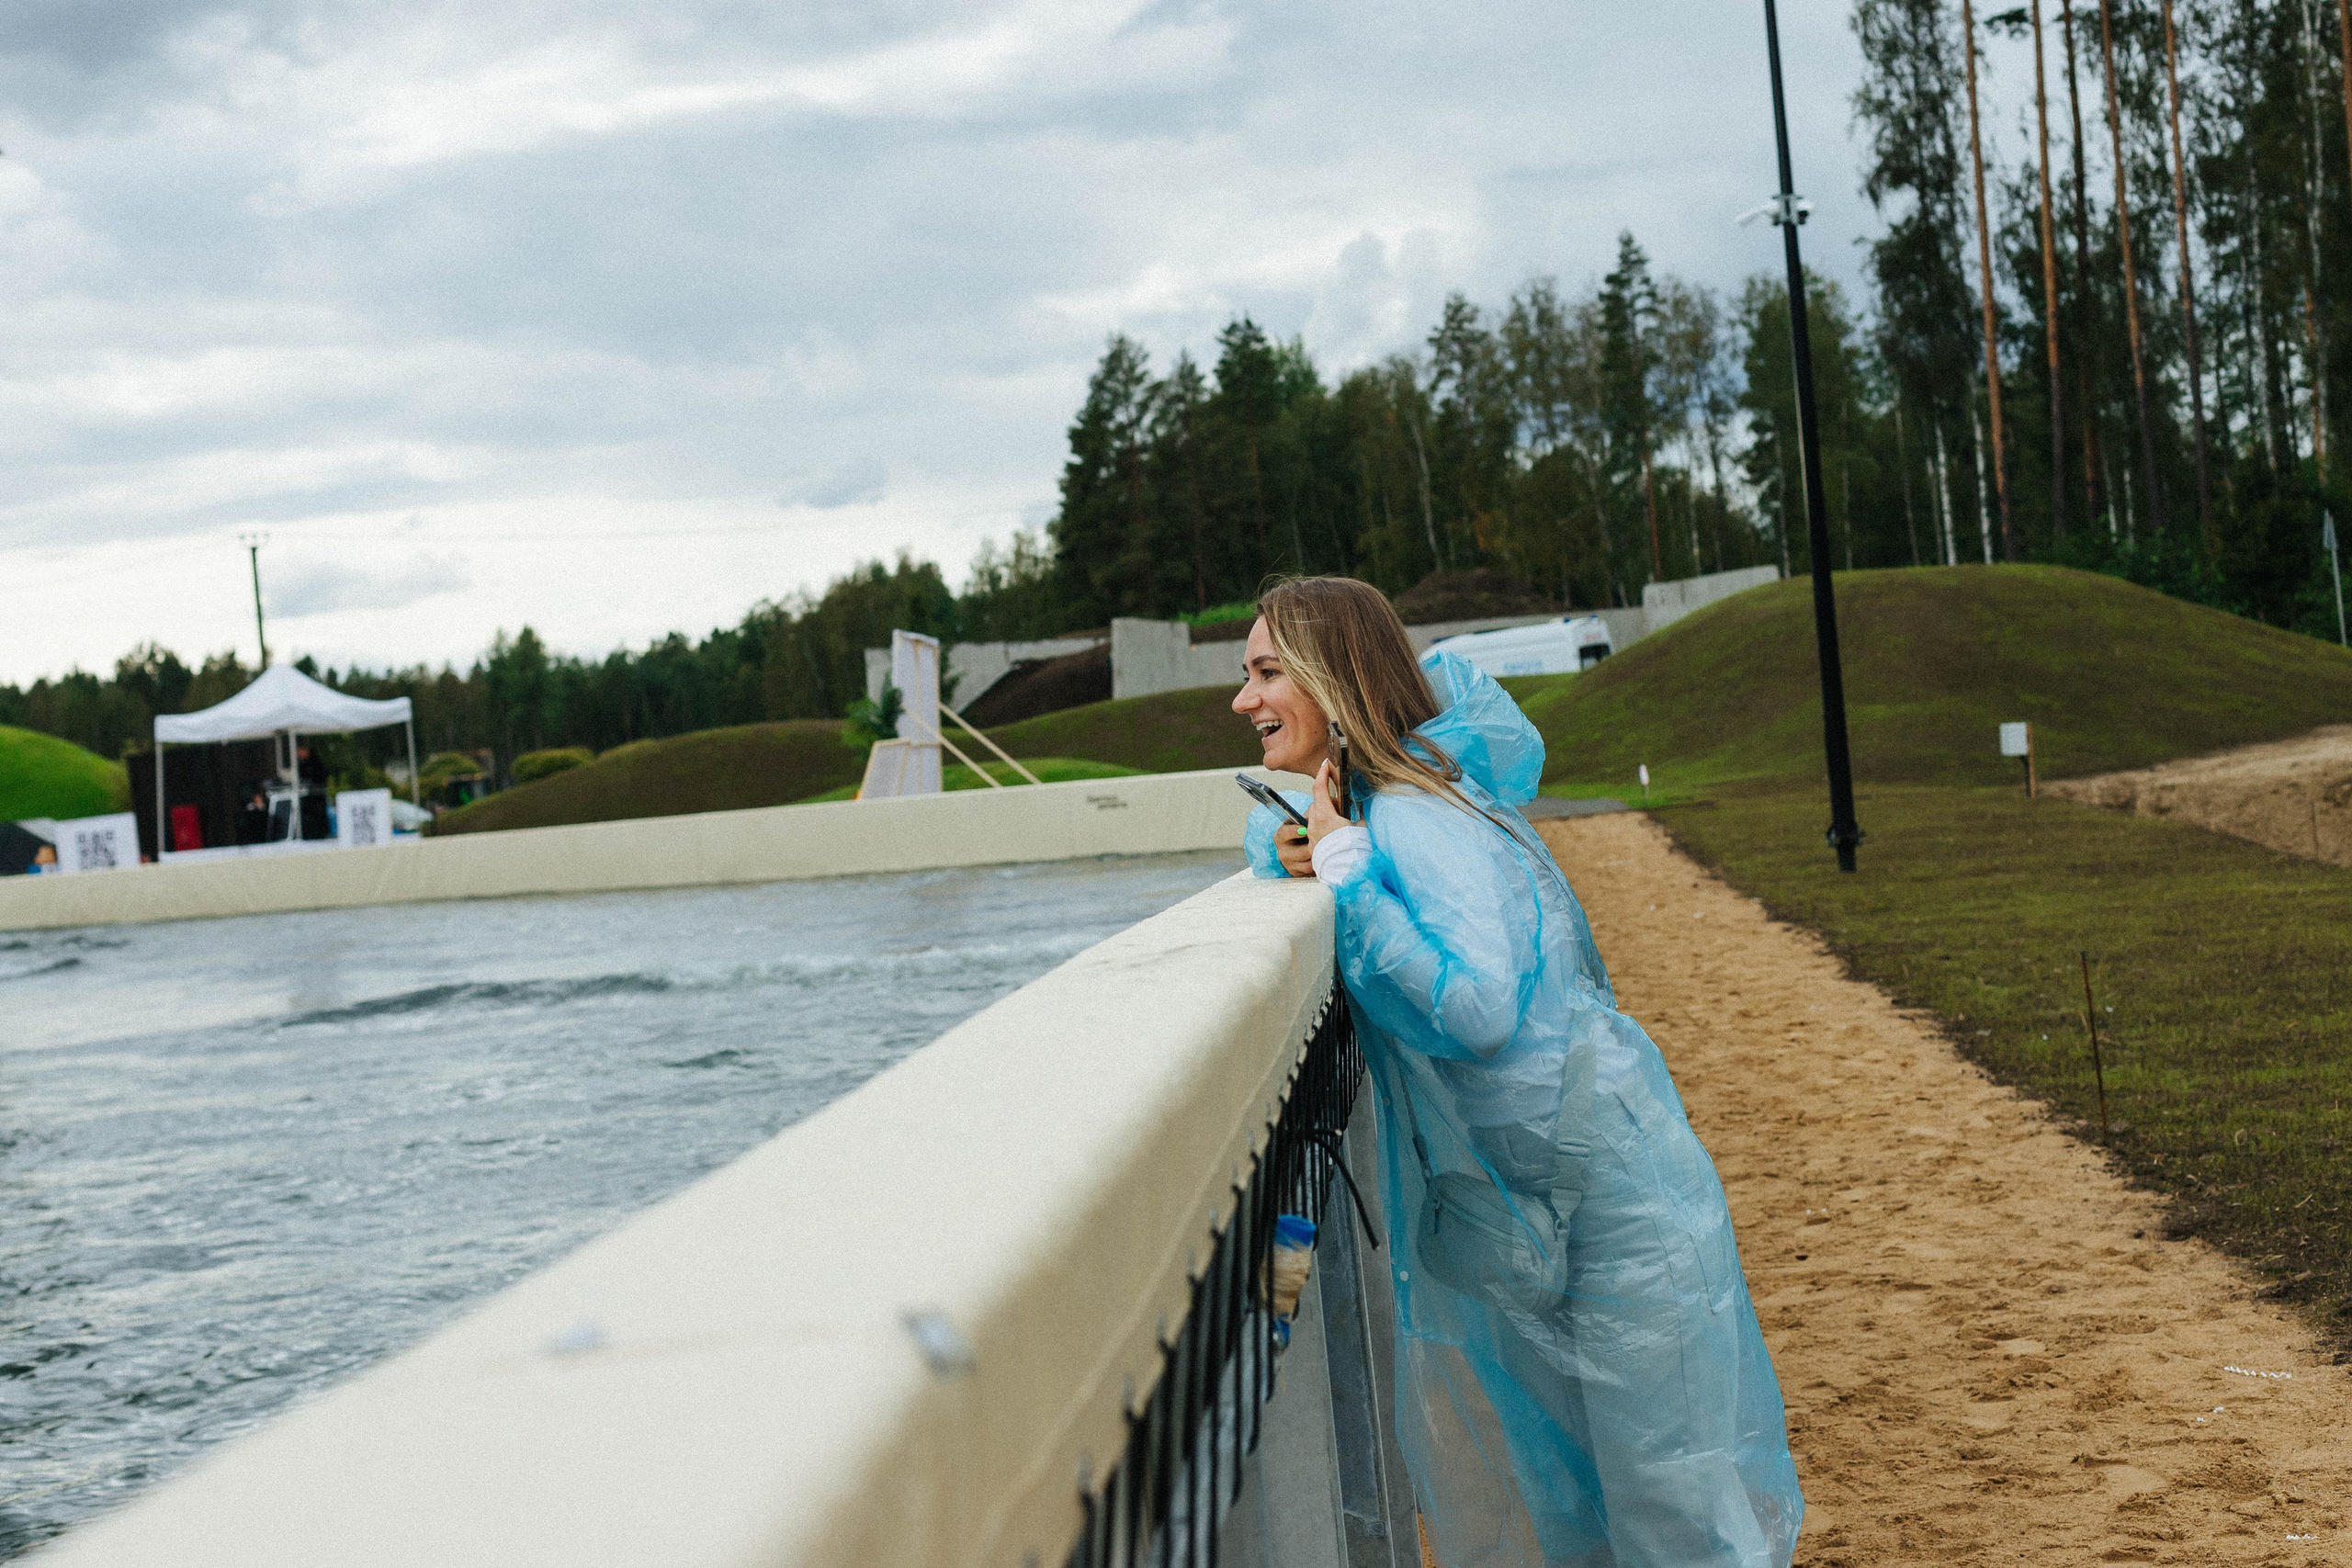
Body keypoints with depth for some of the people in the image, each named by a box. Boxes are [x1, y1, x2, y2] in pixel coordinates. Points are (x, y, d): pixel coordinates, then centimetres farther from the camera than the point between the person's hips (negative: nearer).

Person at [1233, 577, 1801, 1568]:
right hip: (1490, 1190, 9)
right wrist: (1289, 849, -4)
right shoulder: (1353, 803, 1)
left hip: (1601, 1179, -9)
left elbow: (1477, 1008, -36)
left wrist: (1347, 873, -30)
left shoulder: (1418, 822, -24)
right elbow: (1269, 829, 21)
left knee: (1663, 1489, 2)